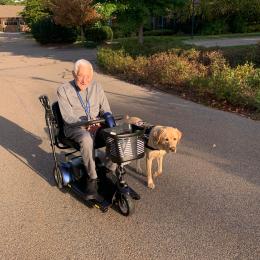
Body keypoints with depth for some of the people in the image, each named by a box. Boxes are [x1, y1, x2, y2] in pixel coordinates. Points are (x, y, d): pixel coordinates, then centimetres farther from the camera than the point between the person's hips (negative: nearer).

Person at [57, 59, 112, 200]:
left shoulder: (96, 87, 7)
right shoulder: (63, 90, -4)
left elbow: (106, 110, 8)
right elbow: (68, 117, -13)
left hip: (97, 125, 4)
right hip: (74, 127, -3)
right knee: (86, 139, -37)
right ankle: (93, 179, -25)